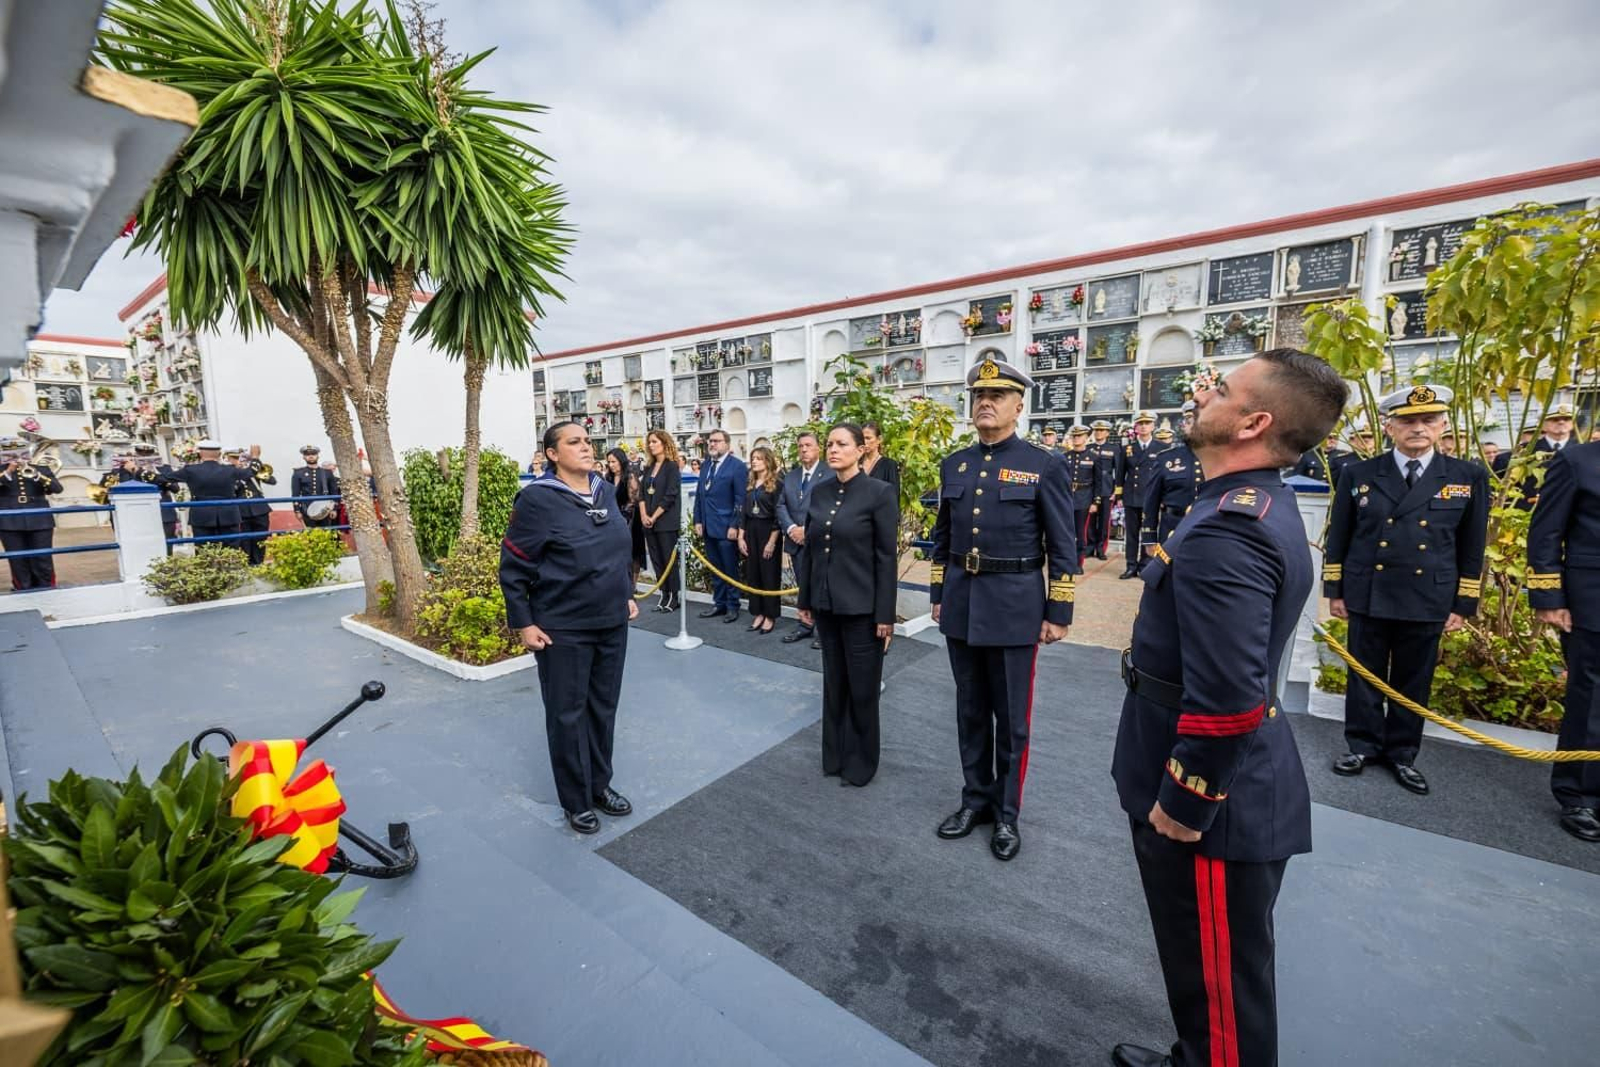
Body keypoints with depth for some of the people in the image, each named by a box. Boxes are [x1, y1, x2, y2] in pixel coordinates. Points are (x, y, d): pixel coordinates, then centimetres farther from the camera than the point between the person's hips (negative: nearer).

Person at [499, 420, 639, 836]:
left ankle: (600, 784, 36)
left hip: (612, 622, 6)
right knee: (568, 715, 10)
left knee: (604, 708, 17)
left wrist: (627, 594, 15)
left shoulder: (606, 491, 5)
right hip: (563, 629, -5)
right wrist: (524, 623, -12)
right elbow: (513, 567, -11)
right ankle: (576, 801, 28)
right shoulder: (537, 499, -14)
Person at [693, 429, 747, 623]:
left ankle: (732, 606, 15)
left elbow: (740, 499, -12)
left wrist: (735, 526, -15)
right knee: (715, 569, 13)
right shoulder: (706, 465, 13)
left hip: (726, 527, -6)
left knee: (730, 569, 4)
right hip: (708, 527, 6)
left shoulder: (737, 465, -7)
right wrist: (698, 520, 8)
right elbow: (699, 494, 15)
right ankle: (719, 603, 23)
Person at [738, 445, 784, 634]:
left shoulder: (776, 485, -7)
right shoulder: (749, 485, 11)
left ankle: (770, 616, 10)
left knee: (769, 575, 1)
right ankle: (758, 613, 18)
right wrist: (741, 537, 5)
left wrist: (772, 542, -15)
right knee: (752, 574, 8)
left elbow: (778, 515, -11)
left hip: (767, 532, -6)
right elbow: (744, 513, 12)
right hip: (750, 532, 6)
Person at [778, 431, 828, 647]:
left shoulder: (830, 475, -7)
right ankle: (805, 625, 25)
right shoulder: (790, 476, 15)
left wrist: (808, 530, -15)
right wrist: (791, 528, -7)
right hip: (796, 541, 6)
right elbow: (781, 505, 10)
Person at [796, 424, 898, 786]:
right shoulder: (819, 493, 6)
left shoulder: (880, 492, -10)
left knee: (862, 687, 8)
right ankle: (834, 756, 33)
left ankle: (860, 763, 26)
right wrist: (805, 600, 11)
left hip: (861, 606, -5)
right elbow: (809, 550, 10)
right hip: (826, 604, 5)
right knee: (833, 683, 17)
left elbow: (886, 557, -11)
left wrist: (885, 614, -12)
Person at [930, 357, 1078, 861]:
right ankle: (976, 798, 34)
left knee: (1011, 717, 9)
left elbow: (1063, 548, -4)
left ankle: (1007, 813, 28)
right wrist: (938, 595, 13)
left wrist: (1058, 612, -6)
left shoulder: (1044, 466, -6)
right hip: (962, 605, 4)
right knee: (971, 712, 16)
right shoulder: (953, 464, 7)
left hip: (1014, 607, -4)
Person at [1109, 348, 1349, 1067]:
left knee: (1219, 976, 14)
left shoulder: (1228, 528, -27)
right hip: (1221, 781, 10)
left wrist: (1181, 802, -18)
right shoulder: (1256, 504, 7)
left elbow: (1225, 697, -31)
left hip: (1213, 799, -10)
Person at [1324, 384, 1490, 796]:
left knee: (1414, 681, 12)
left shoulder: (1469, 478, 2)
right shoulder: (1358, 475, -1)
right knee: (1365, 676, 10)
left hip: (1428, 602, 1)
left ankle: (1402, 752, 27)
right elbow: (1338, 538, 3)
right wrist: (1334, 590, 1)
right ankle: (1363, 744, 24)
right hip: (1367, 598, -1)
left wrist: (1463, 604, 3)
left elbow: (1471, 549, 5)